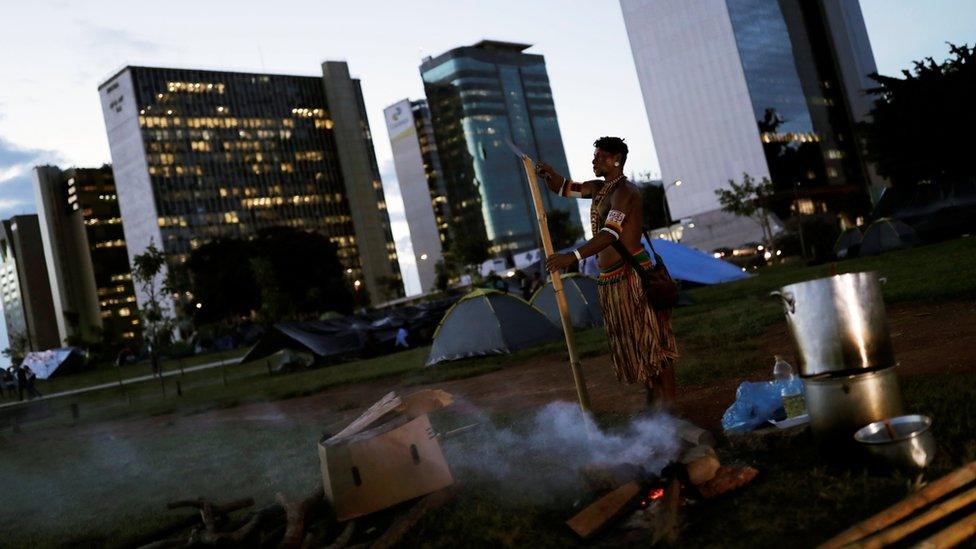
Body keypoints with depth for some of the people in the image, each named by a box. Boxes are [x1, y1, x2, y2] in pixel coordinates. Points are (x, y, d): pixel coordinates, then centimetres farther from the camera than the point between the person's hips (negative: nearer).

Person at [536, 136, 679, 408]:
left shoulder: (624, 192, -16)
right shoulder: (599, 188, 14)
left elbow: (610, 234, -29)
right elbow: (564, 187, 21)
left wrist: (573, 256, -40)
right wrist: (548, 174, -3)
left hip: (632, 275, -10)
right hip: (610, 279, 10)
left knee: (653, 343, -5)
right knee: (634, 345, 15)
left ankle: (669, 404, 0)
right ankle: (654, 401, 24)